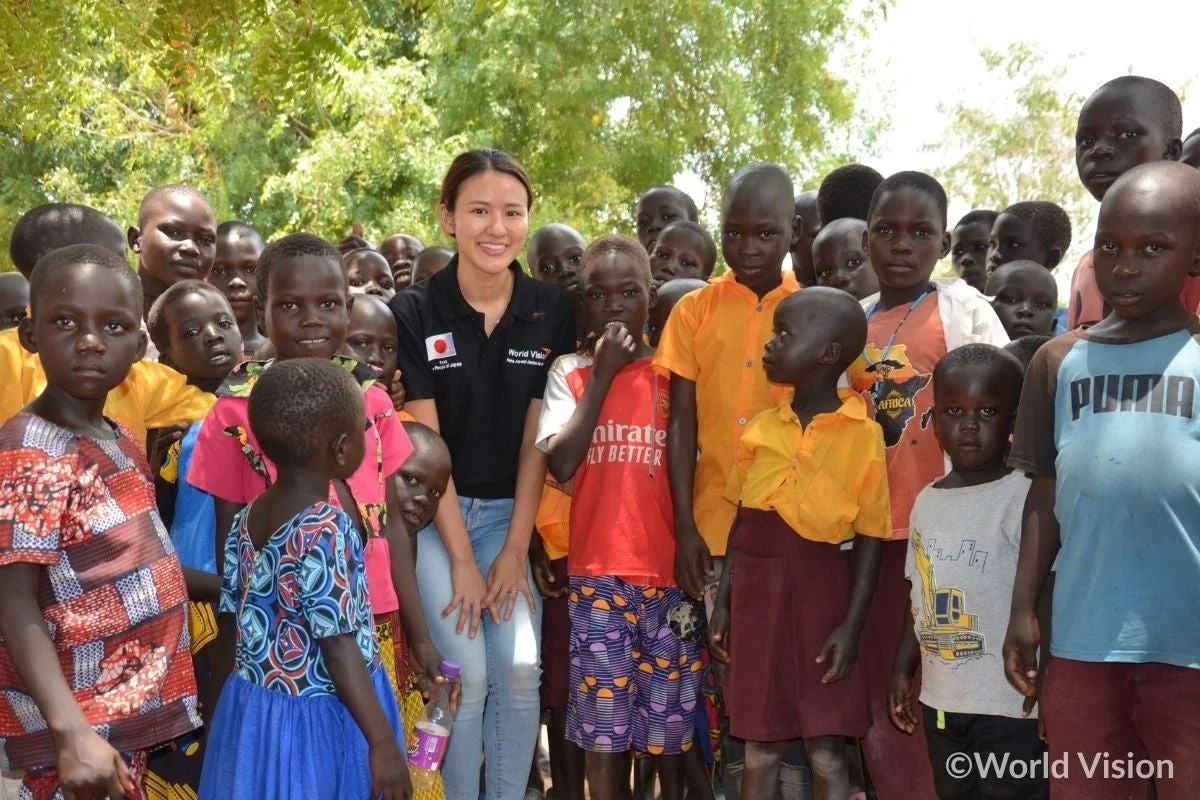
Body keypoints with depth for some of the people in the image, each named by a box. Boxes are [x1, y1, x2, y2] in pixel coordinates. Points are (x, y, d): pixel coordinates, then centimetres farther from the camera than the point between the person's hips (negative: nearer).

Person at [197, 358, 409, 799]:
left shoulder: (247, 518, 0)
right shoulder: (327, 530, -22)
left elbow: (231, 621, 8)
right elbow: (338, 648, -23)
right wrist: (383, 742, -19)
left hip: (251, 712, 7)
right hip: (317, 721, -7)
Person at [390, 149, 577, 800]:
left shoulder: (552, 313, -3)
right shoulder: (414, 313, -10)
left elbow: (537, 439, -3)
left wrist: (515, 548, -7)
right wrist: (462, 558, -13)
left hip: (511, 510, 2)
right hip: (433, 513, -2)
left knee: (520, 668, -10)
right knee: (466, 671, -11)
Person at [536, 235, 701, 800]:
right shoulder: (569, 373, 4)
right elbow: (560, 465, -10)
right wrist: (602, 374, -10)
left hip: (669, 570, 1)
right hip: (597, 572, 0)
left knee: (672, 713, 8)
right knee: (604, 720, 4)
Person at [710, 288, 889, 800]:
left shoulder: (863, 434, -7)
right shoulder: (761, 427, 5)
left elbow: (870, 539, -6)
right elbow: (742, 521, 10)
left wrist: (852, 624, -9)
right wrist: (724, 602, 7)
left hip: (820, 586, -4)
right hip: (757, 585, 4)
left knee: (826, 752, 2)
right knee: (759, 747, 12)